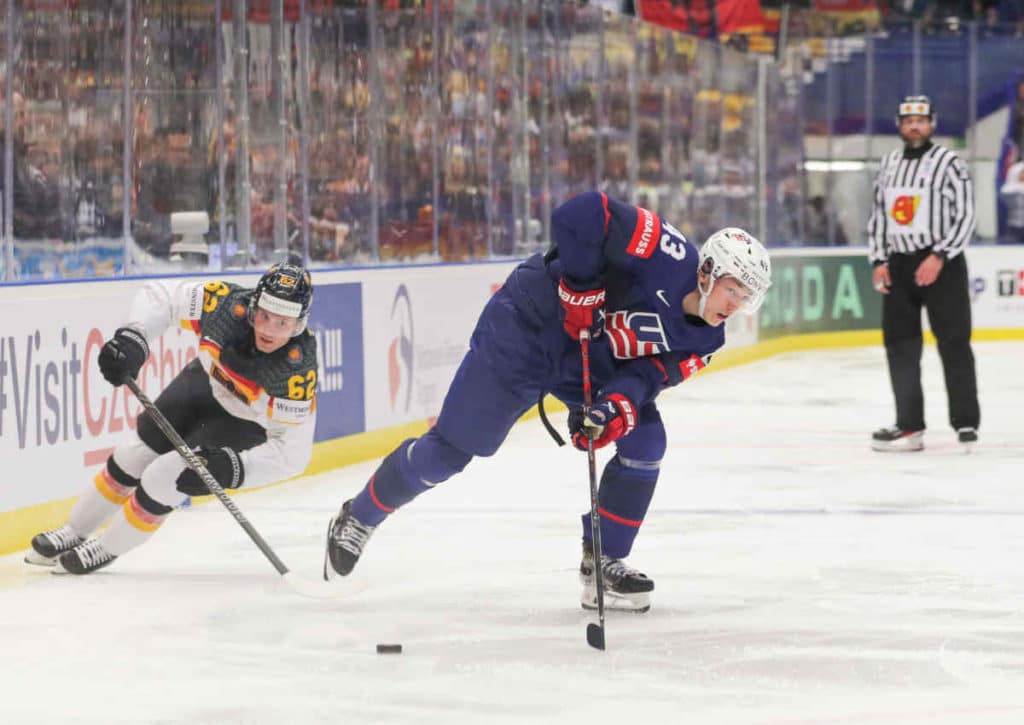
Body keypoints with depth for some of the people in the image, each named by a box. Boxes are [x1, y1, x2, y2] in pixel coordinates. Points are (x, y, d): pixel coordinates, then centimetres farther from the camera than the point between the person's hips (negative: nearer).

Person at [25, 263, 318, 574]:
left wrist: (235, 467, -45)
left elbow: (292, 451, -33)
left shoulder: (298, 370, -38)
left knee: (166, 477, -14)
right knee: (133, 456, 12)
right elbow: (160, 296, -17)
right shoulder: (228, 304, -31)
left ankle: (106, 550, 12)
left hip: (246, 424, -4)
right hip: (204, 384, 4)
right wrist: (132, 338, -33)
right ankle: (74, 532, 36)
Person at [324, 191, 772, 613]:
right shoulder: (666, 256, -28)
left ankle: (602, 565, 5)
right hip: (526, 329, -7)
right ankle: (357, 518, 20)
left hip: (595, 364, 7)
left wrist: (622, 403, -33)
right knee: (452, 448, -2)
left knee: (644, 442, -7)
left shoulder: (702, 339, -4)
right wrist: (584, 291, -32)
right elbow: (579, 215, -33)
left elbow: (650, 371, -13)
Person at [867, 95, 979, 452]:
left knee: (953, 342, -8)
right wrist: (879, 261, 6)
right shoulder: (889, 164, 13)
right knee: (900, 345, 3)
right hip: (898, 265, 6)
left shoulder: (949, 163, -6)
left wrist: (939, 257, -18)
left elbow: (965, 215, -10)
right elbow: (878, 214, 17)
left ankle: (965, 423, -5)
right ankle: (909, 426, 7)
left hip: (942, 264, -6)